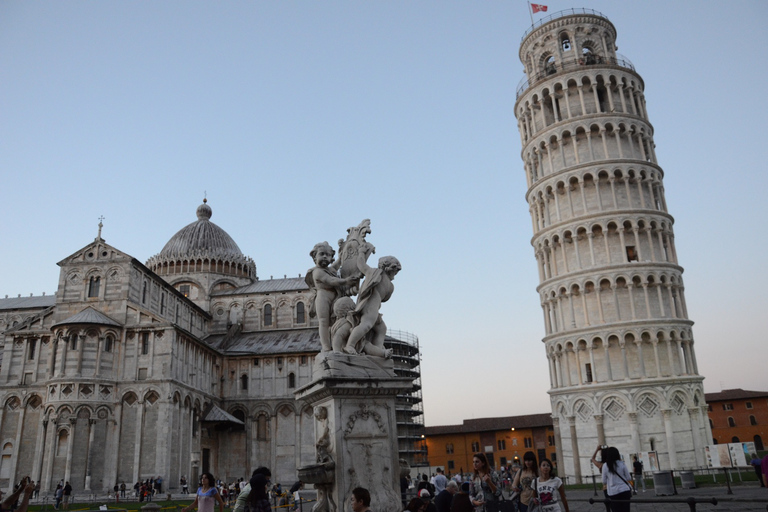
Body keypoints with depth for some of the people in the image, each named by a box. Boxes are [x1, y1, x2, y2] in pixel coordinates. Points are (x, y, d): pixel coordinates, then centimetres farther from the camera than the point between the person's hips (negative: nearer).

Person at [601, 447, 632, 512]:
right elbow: (628, 478, 0)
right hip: (624, 490, 0)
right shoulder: (621, 464, -4)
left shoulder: (605, 466, -4)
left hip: (613, 493, 0)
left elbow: (604, 481, 2)